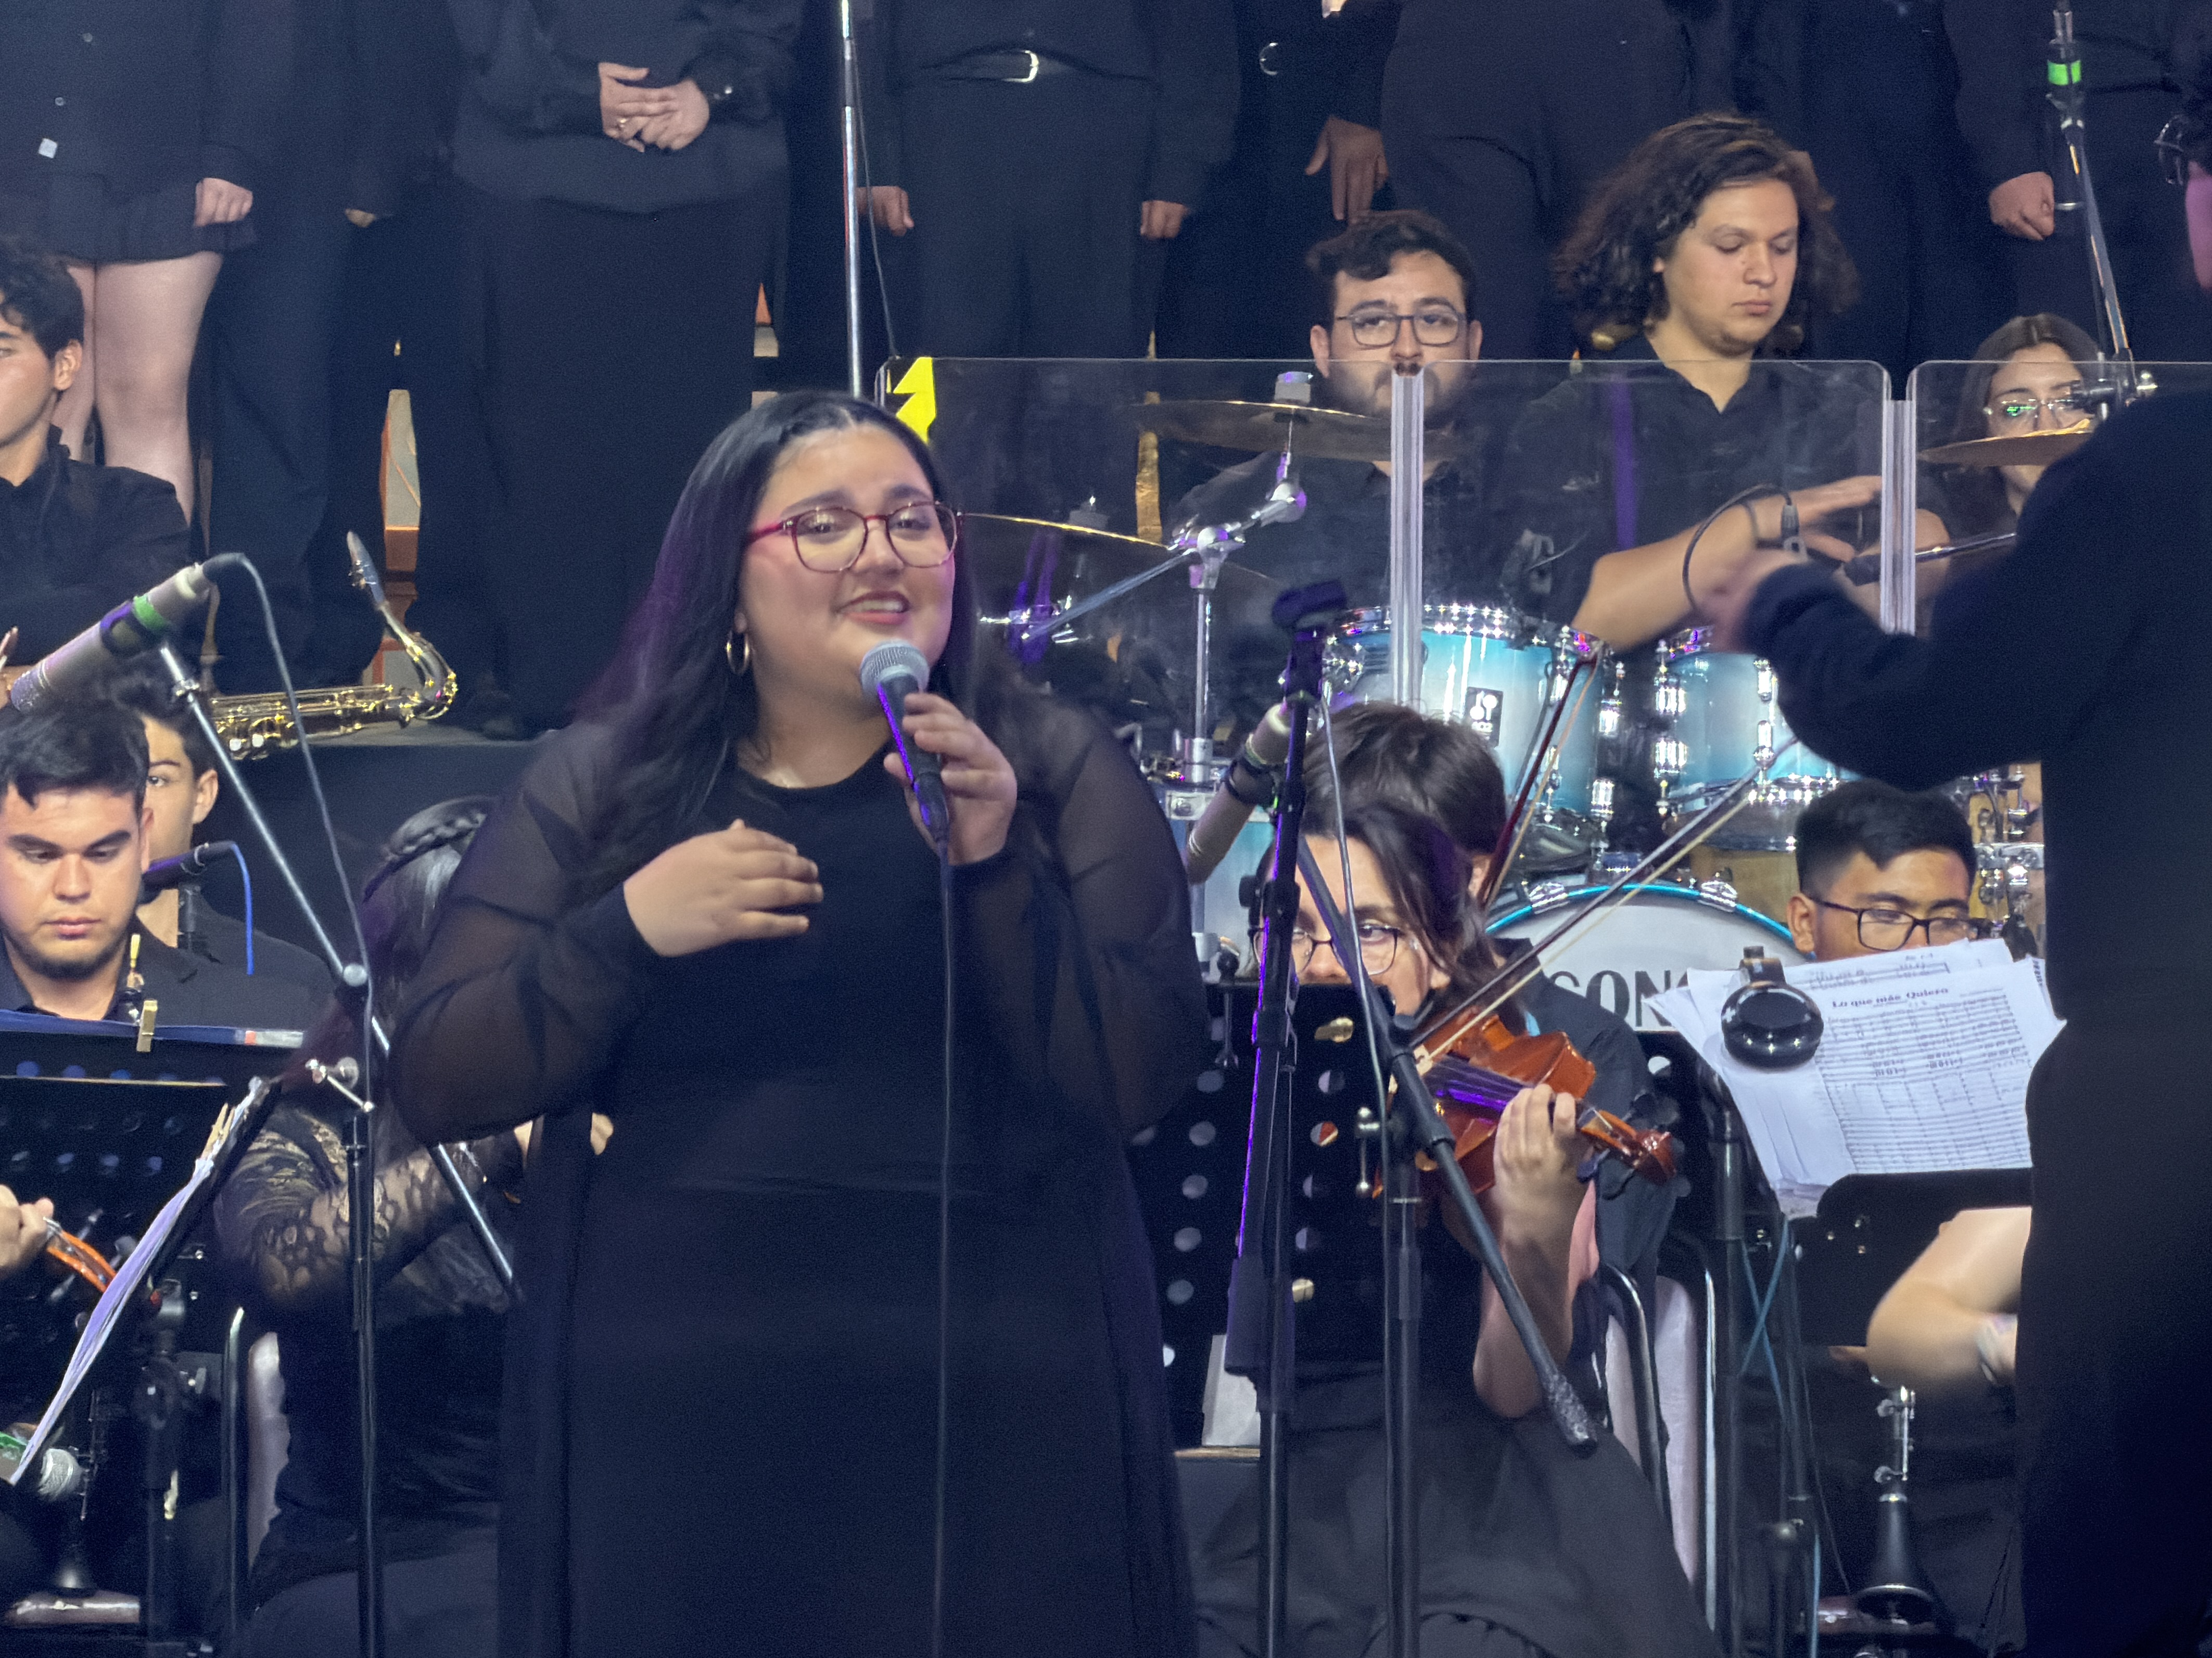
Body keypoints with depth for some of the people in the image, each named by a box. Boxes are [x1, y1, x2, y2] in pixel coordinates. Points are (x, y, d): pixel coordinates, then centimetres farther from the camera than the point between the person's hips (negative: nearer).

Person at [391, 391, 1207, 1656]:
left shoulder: (1060, 775, 4)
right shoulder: (601, 791, 6)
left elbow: (1140, 1080, -6)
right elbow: (437, 1086, 0)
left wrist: (994, 869, -18)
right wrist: (626, 929, -14)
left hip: (996, 1414, 0)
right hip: (672, 1414, 1)